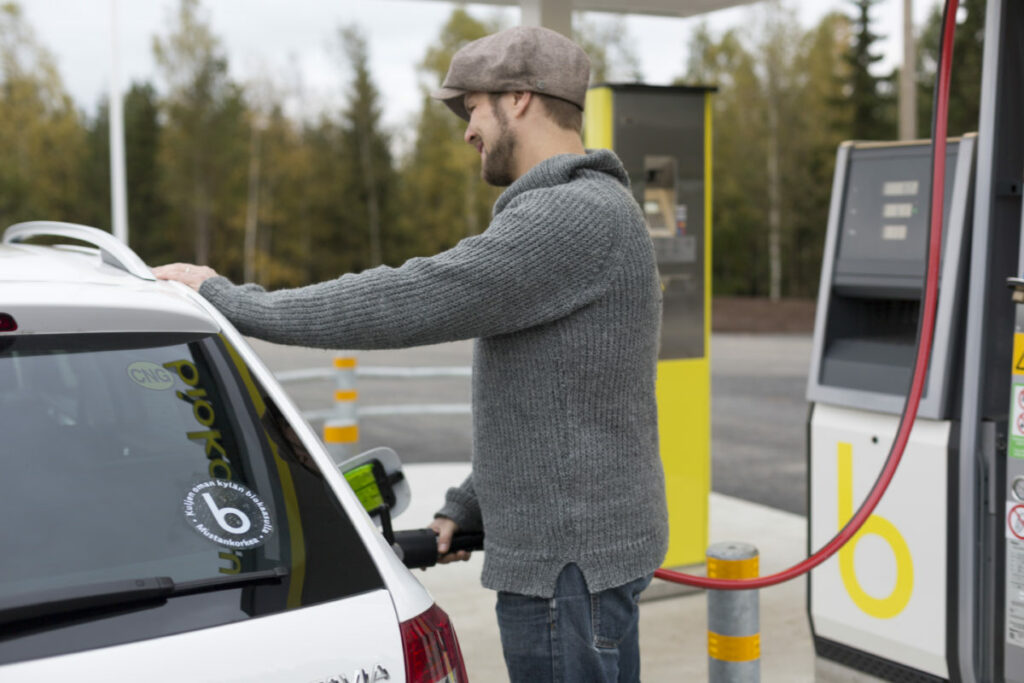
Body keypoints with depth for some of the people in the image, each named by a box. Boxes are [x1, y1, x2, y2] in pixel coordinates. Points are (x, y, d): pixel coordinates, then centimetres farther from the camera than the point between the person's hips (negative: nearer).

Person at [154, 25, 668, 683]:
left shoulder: (574, 216, -19)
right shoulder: (592, 211, 16)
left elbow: (406, 301, -25)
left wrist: (227, 297, -16)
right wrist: (467, 507, 17)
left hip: (568, 557, -10)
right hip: (579, 544, 10)